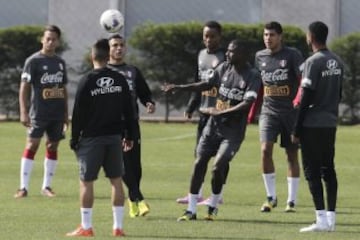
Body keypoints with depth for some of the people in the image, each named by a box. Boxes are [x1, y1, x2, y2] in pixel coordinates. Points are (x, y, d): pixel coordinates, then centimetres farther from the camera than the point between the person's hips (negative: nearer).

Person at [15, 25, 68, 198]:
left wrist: (66, 113, 16)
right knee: (32, 146, -7)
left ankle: (46, 186, 12)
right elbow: (24, 87, -8)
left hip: (57, 114, 5)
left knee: (53, 147, 6)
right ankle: (23, 187, -6)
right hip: (39, 113, -5)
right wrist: (23, 112, -16)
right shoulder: (33, 61, -4)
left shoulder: (60, 62, 13)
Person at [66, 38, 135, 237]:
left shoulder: (87, 81, -9)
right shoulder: (120, 80, 3)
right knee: (116, 180, 8)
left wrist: (75, 139, 0)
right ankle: (118, 226, 7)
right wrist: (129, 136, 16)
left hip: (91, 138, -4)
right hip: (114, 137, 4)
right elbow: (128, 111, 8)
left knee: (86, 181, 1)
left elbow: (78, 113, -8)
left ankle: (86, 226, 0)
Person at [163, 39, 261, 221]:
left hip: (233, 131, -5)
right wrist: (179, 88, 8)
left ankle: (213, 206, 11)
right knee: (199, 163, -1)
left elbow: (247, 104, -23)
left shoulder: (252, 77, -14)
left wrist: (219, 112, -24)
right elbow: (207, 84, 14)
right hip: (214, 126, 5)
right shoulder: (224, 68, 4)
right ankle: (191, 210, 6)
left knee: (218, 167, -14)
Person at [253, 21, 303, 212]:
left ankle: (291, 201, 12)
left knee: (292, 155, 4)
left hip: (290, 111, -3)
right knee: (265, 149, -15)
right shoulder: (260, 57, 8)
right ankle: (271, 197, -5)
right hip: (268, 110, 3)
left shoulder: (292, 55, -6)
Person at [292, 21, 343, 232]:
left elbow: (306, 98, -16)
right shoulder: (338, 62, 10)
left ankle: (322, 220, -11)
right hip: (331, 124, 7)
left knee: (312, 171, -5)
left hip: (313, 126, -7)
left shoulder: (314, 62, -15)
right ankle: (331, 218, 10)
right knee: (328, 170, 11)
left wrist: (297, 130, -11)